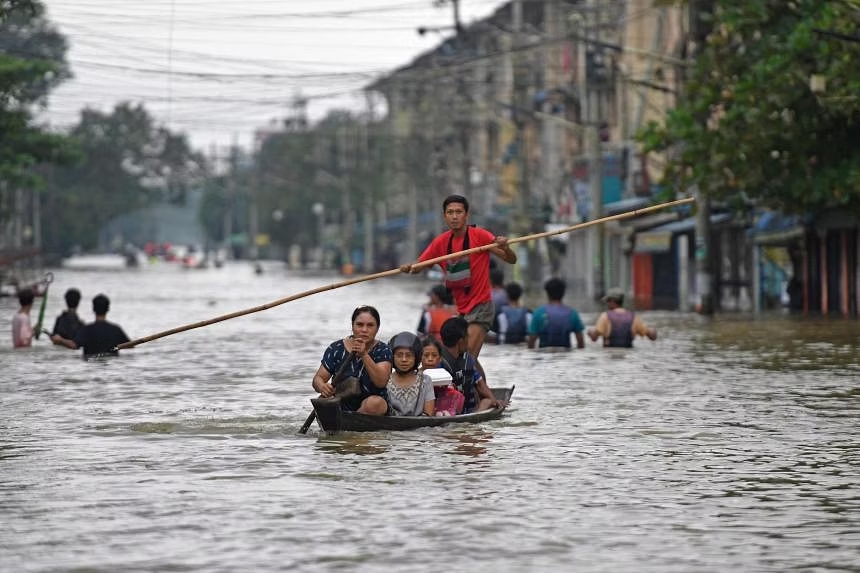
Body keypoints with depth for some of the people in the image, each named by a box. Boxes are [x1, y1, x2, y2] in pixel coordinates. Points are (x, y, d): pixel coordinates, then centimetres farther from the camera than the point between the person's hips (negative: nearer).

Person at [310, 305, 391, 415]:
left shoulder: (382, 350, -4)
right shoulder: (336, 349, 1)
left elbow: (381, 382, -20)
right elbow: (317, 378, -1)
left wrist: (364, 355, -32)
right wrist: (321, 386, -26)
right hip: (341, 406, 1)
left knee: (374, 402, -34)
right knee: (324, 401, -27)